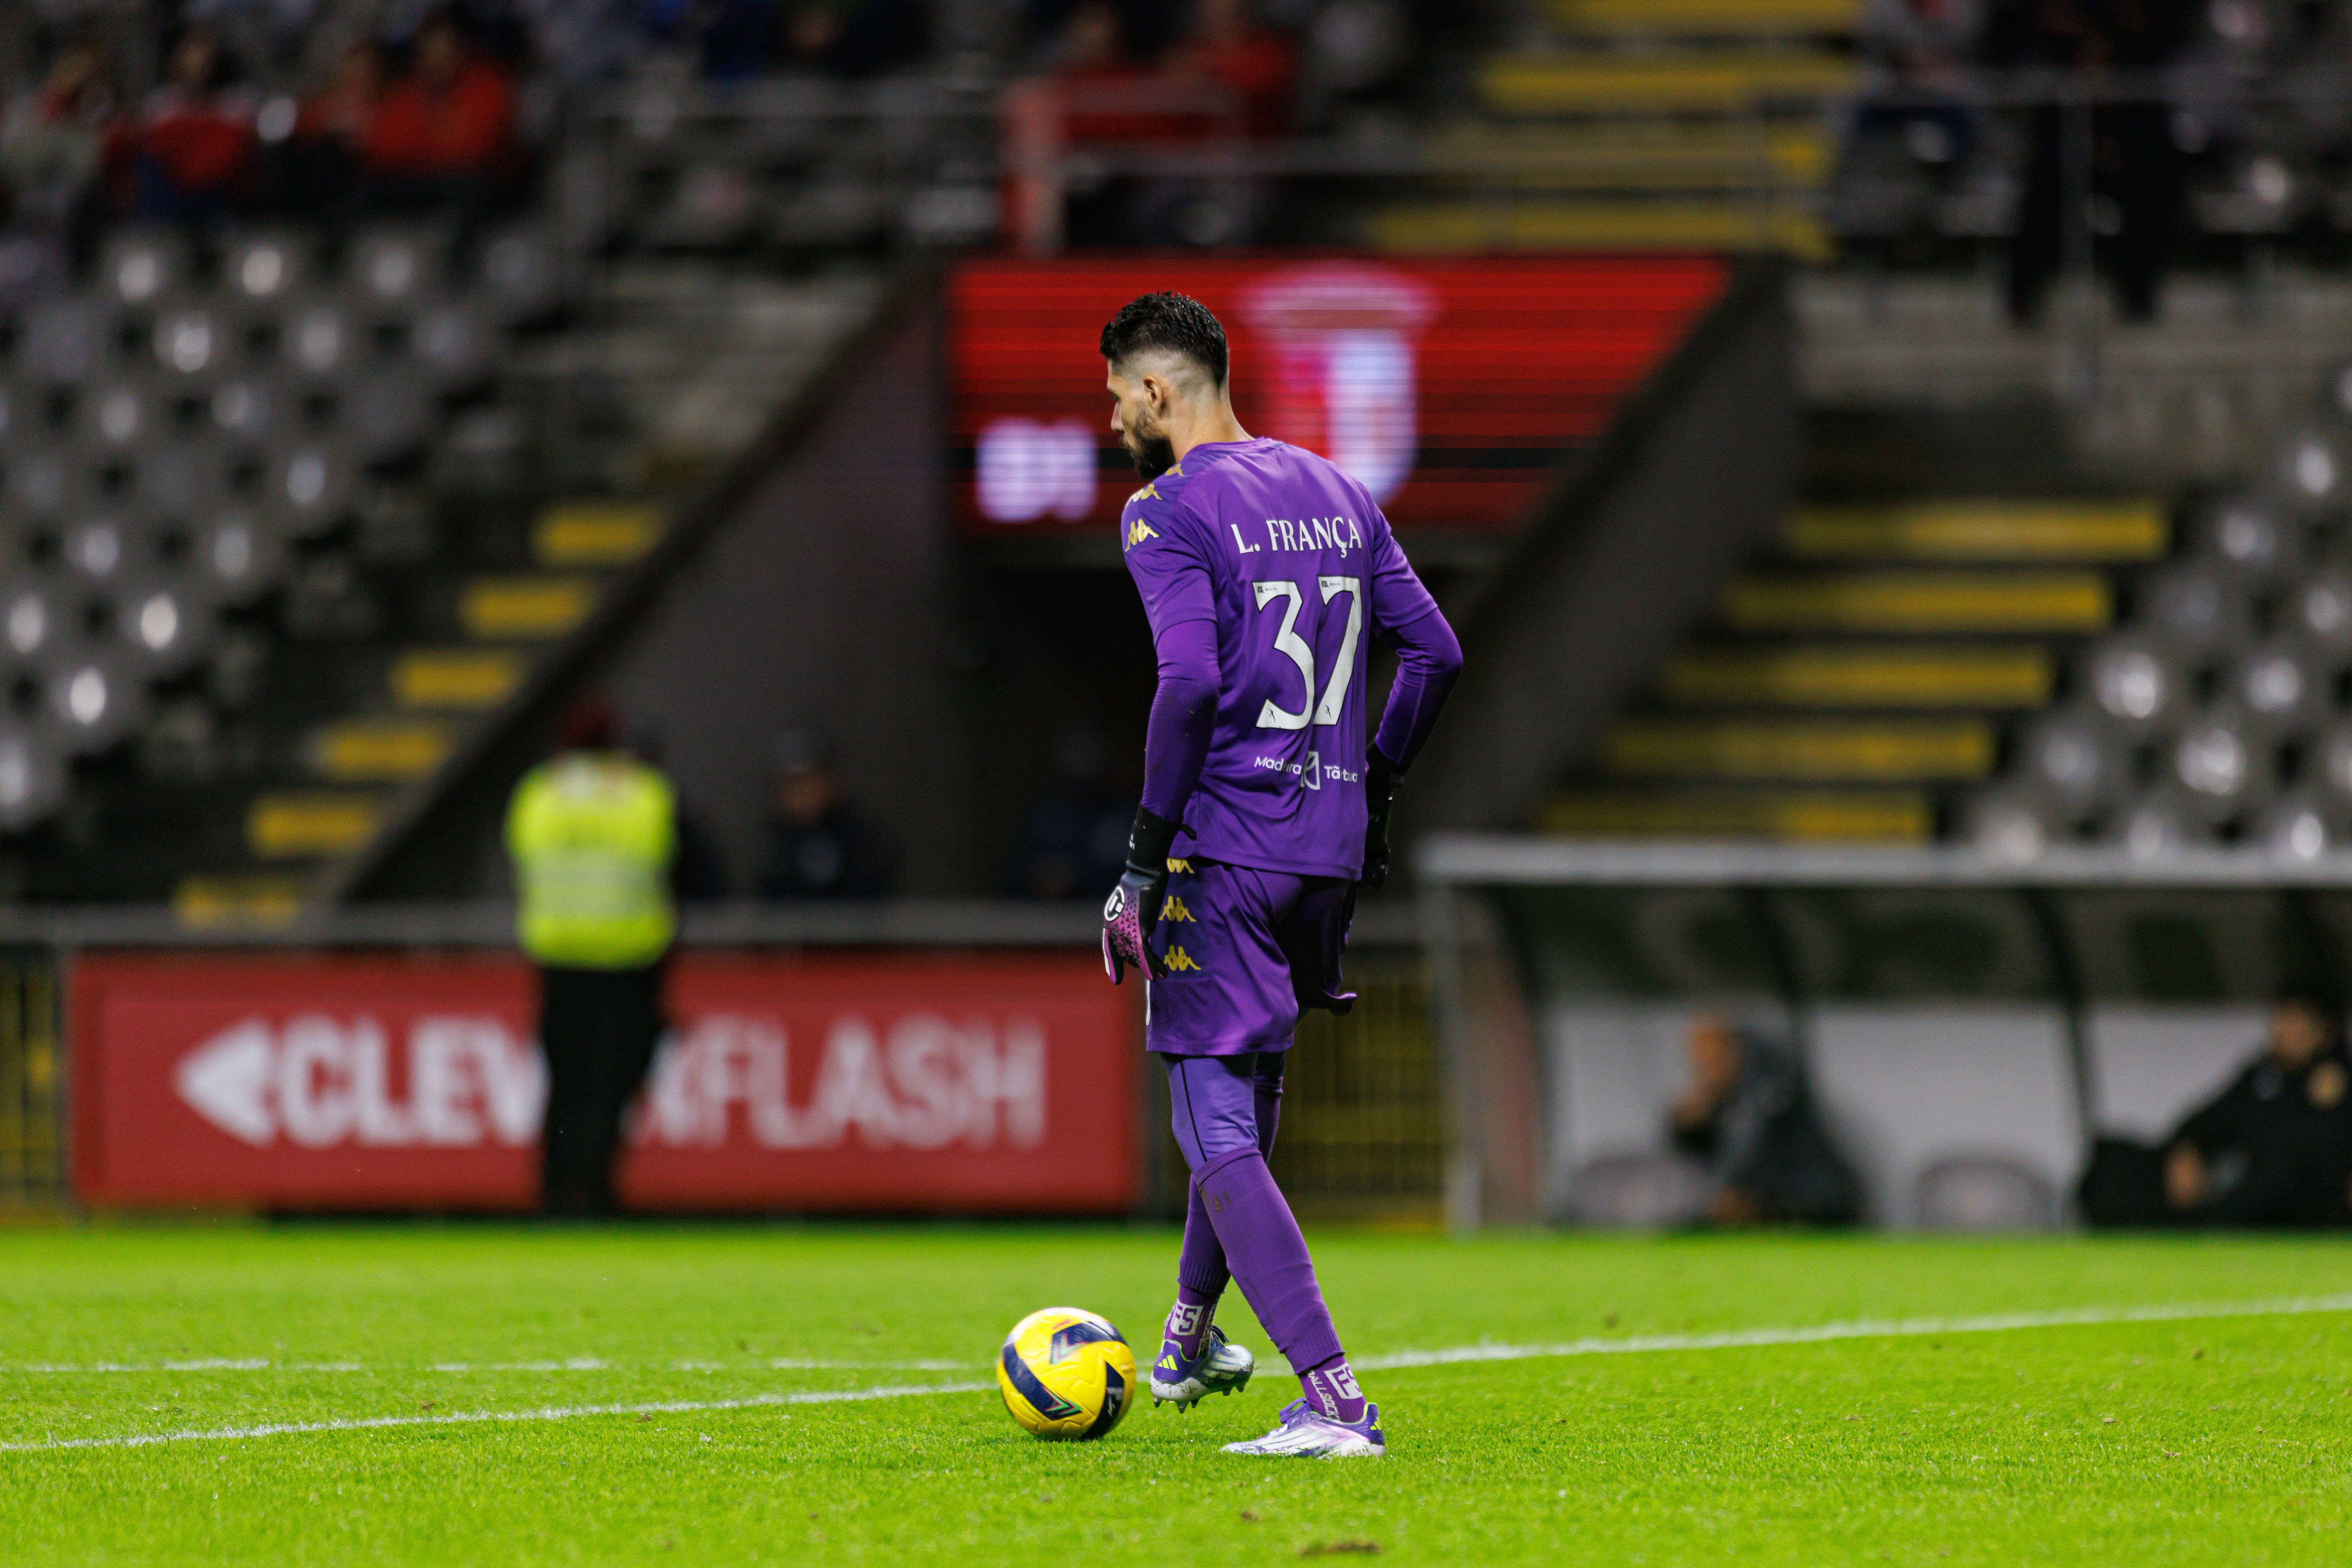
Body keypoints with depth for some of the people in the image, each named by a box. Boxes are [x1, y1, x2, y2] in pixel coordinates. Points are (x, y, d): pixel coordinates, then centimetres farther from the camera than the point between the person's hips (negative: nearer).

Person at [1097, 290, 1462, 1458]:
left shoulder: (1168, 511, -8)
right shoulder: (1334, 491, 14)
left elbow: (1189, 682, -20)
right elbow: (1434, 650, 12)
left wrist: (1144, 864, -15)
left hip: (1227, 845, -7)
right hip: (1331, 853, 8)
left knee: (1218, 1130, -6)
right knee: (1247, 1089, 25)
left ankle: (1334, 1401, -19)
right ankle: (1190, 1343, 43)